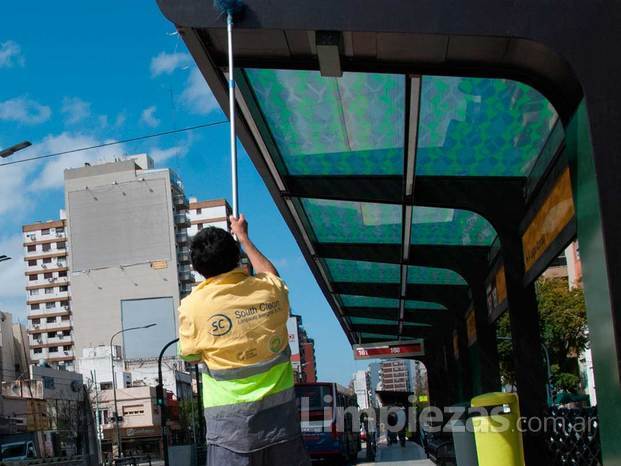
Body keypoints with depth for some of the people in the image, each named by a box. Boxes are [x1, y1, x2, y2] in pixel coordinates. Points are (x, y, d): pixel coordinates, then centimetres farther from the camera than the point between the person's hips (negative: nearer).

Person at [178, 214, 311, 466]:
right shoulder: (269, 289, -2)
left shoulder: (192, 306, -11)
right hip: (280, 409, 3)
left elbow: (189, 354, 6)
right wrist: (243, 237, 36)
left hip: (231, 418, -3)